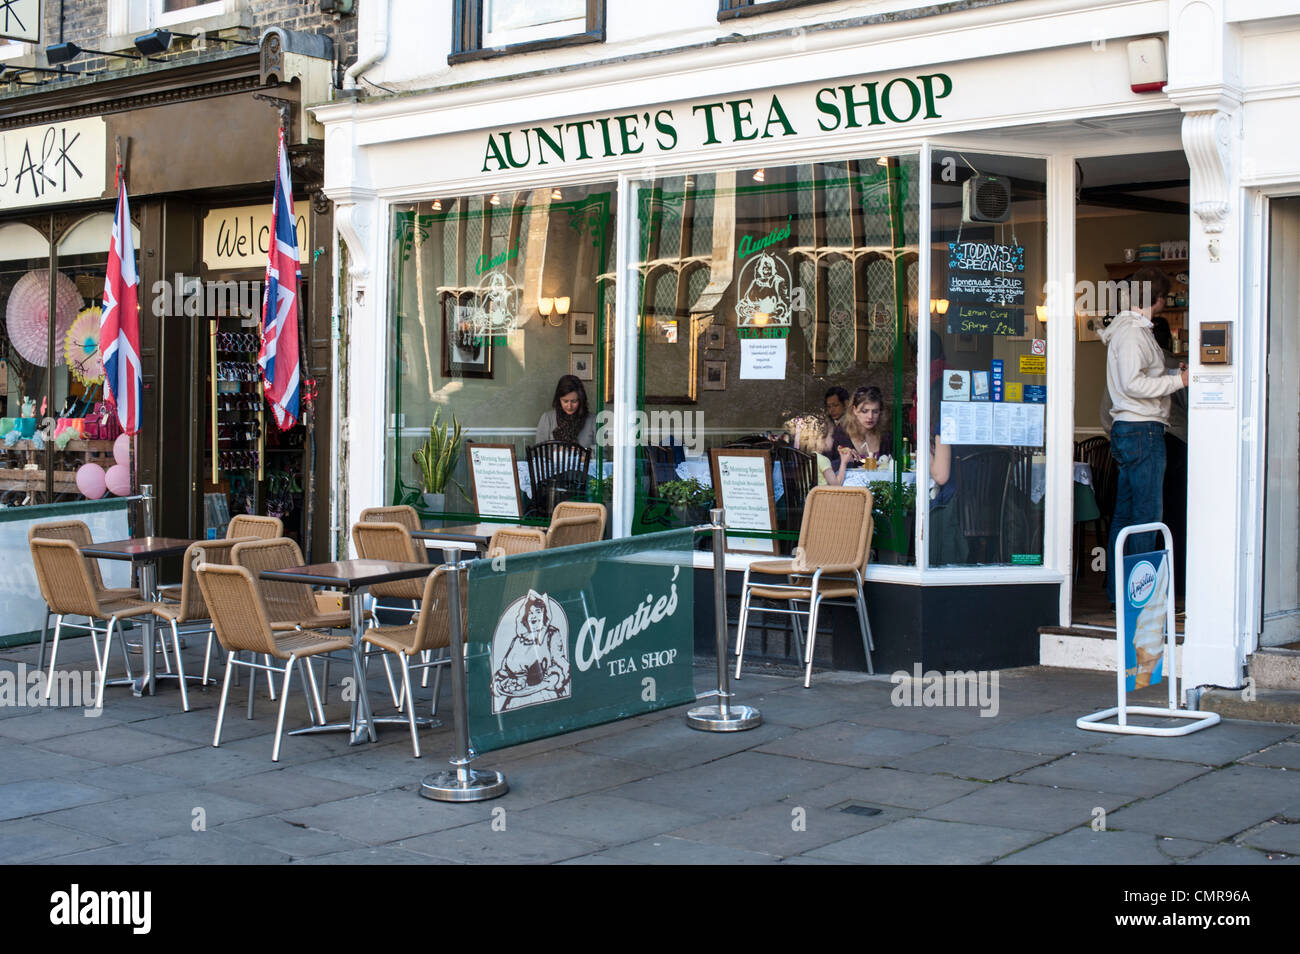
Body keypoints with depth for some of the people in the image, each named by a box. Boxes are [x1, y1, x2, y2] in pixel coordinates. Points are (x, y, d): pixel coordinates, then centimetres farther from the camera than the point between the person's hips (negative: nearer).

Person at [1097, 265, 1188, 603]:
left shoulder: (1134, 328, 19)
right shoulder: (1132, 331, -13)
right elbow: (1133, 384, -22)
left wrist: (1175, 373, 17)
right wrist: (1179, 380, -17)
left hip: (1128, 430, 11)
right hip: (1142, 429, -11)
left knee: (1125, 512, 12)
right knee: (1147, 513, -7)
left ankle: (1118, 589, 17)